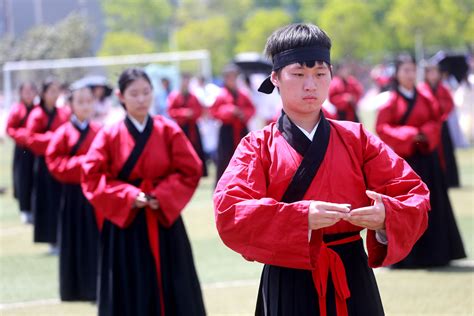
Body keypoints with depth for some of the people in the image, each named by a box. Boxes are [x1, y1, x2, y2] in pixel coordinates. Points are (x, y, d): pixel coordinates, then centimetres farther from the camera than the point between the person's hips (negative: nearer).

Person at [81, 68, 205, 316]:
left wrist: (162, 196, -15)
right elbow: (92, 178, -6)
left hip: (165, 223, 1)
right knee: (130, 296, 2)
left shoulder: (169, 131, 1)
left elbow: (190, 171, -2)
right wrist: (127, 195, -17)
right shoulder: (109, 135, -2)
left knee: (171, 293, 4)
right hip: (123, 224, -1)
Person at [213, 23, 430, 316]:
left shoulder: (356, 139, 5)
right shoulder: (258, 147, -1)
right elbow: (228, 214, -15)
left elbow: (415, 195, 0)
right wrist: (302, 217, -28)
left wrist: (385, 216, -23)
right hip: (288, 287, -2)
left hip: (352, 283, 2)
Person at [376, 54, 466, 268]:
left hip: (425, 157, 4)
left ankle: (432, 252, 9)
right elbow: (381, 128, -8)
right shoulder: (391, 101, -2)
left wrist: (426, 134, -13)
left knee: (431, 206, 3)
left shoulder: (425, 99, 8)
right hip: (402, 158, -4)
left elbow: (436, 121, 7)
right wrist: (408, 136, -18)